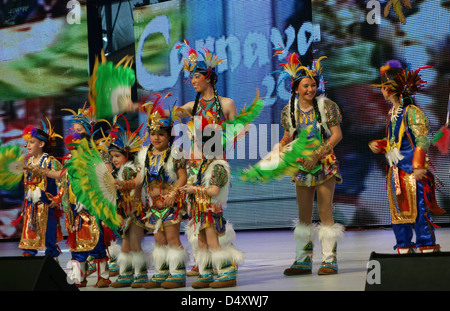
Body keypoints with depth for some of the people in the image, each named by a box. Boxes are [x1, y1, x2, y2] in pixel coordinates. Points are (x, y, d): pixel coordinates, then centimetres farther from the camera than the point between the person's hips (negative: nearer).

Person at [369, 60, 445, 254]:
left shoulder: (411, 112, -11)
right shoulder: (392, 114, 15)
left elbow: (421, 142, -14)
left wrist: (418, 167, -20)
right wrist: (377, 145, 6)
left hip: (413, 172, -8)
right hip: (396, 172, 8)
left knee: (418, 211, -7)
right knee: (398, 213, 10)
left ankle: (427, 247, 0)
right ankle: (404, 248, 17)